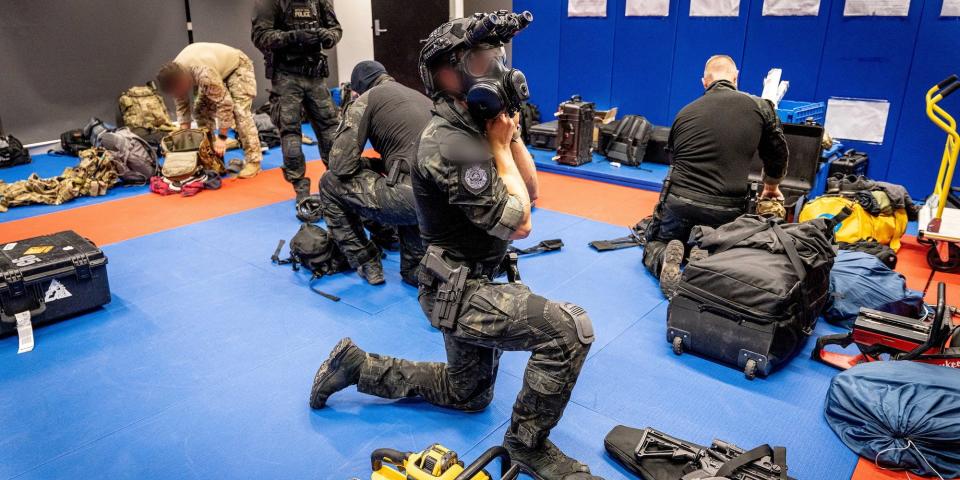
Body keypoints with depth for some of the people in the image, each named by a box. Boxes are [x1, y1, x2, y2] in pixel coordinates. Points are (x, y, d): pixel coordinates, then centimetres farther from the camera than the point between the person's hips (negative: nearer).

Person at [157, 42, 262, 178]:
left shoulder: (205, 74, -42)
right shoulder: (174, 73, -17)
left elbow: (225, 104, -37)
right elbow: (182, 105, -6)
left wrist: (221, 137, -31)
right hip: (217, 71, 8)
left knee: (240, 112, -24)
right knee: (200, 109, -4)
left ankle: (253, 161, -23)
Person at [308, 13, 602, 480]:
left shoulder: (474, 125, 5)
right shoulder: (453, 147, -26)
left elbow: (529, 189, 7)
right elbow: (518, 225, -22)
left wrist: (510, 132, -4)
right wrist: (500, 146, -15)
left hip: (466, 284, 10)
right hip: (459, 292, -10)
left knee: (467, 395, 24)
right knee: (571, 328, -22)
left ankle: (358, 366, 30)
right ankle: (528, 442, 0)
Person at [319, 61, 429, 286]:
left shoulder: (366, 98, 6)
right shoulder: (420, 96, 26)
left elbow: (340, 165, 0)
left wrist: (366, 165, 21)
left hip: (417, 197, -7)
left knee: (330, 184, 14)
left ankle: (367, 265, 19)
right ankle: (415, 267, 27)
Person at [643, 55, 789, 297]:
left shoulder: (685, 112, 10)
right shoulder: (761, 107, 5)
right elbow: (778, 158, 19)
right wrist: (771, 188, 40)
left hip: (679, 201, 0)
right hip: (726, 211, 0)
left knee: (653, 246, 24)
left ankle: (666, 258, -12)